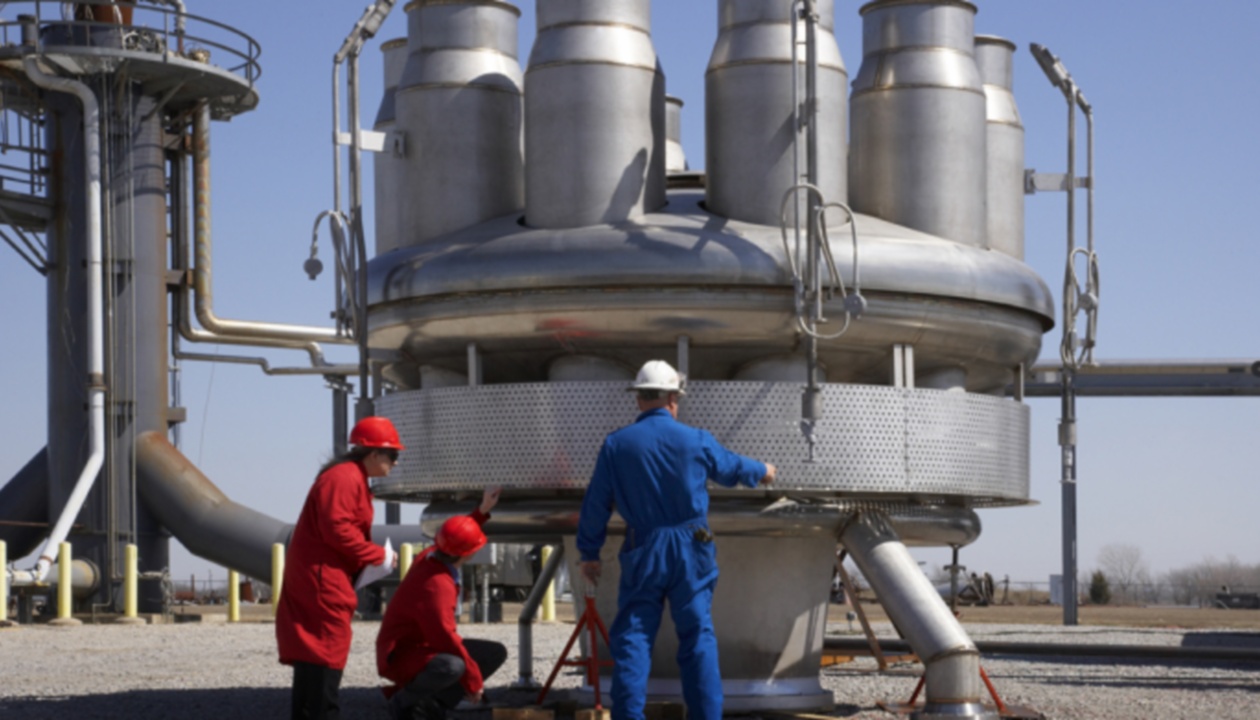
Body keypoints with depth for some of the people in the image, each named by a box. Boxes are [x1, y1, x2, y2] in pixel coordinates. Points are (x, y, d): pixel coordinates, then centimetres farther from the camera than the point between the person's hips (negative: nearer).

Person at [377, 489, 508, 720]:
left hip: (426, 646, 11)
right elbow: (445, 637, -27)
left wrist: (482, 511, 22)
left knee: (496, 653, 8)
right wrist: (473, 680, -18)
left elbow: (456, 537, 24)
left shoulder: (431, 557, -2)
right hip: (401, 657, -11)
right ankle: (403, 700, -10)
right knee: (451, 666, -42)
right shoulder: (436, 586, -30)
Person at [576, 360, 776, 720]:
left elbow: (595, 504, 1)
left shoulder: (616, 444, -2)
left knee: (632, 636, 3)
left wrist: (589, 552, 13)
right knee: (698, 636, 7)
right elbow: (732, 467, 19)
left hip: (643, 554, 0)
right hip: (690, 553, 0)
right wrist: (761, 471, 41)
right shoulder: (696, 441, -1)